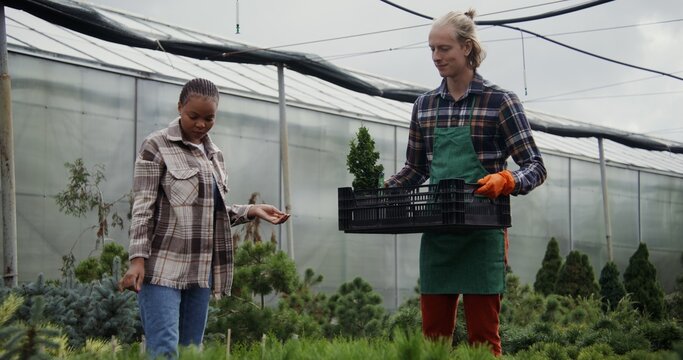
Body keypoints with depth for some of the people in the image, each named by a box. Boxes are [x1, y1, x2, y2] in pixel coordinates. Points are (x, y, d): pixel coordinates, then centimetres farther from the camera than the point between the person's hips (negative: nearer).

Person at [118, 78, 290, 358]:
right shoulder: (157, 146, -1)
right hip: (163, 267, -6)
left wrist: (252, 211, 6)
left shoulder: (213, 154, 17)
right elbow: (142, 207, -7)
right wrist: (137, 259, -16)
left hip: (200, 270, 6)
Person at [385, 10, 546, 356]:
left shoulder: (499, 101, -4)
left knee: (483, 337, 0)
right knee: (433, 334, 7)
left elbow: (535, 167, -6)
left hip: (482, 233, -5)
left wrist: (506, 180, -26)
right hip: (437, 234, 5)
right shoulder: (424, 105, 10)